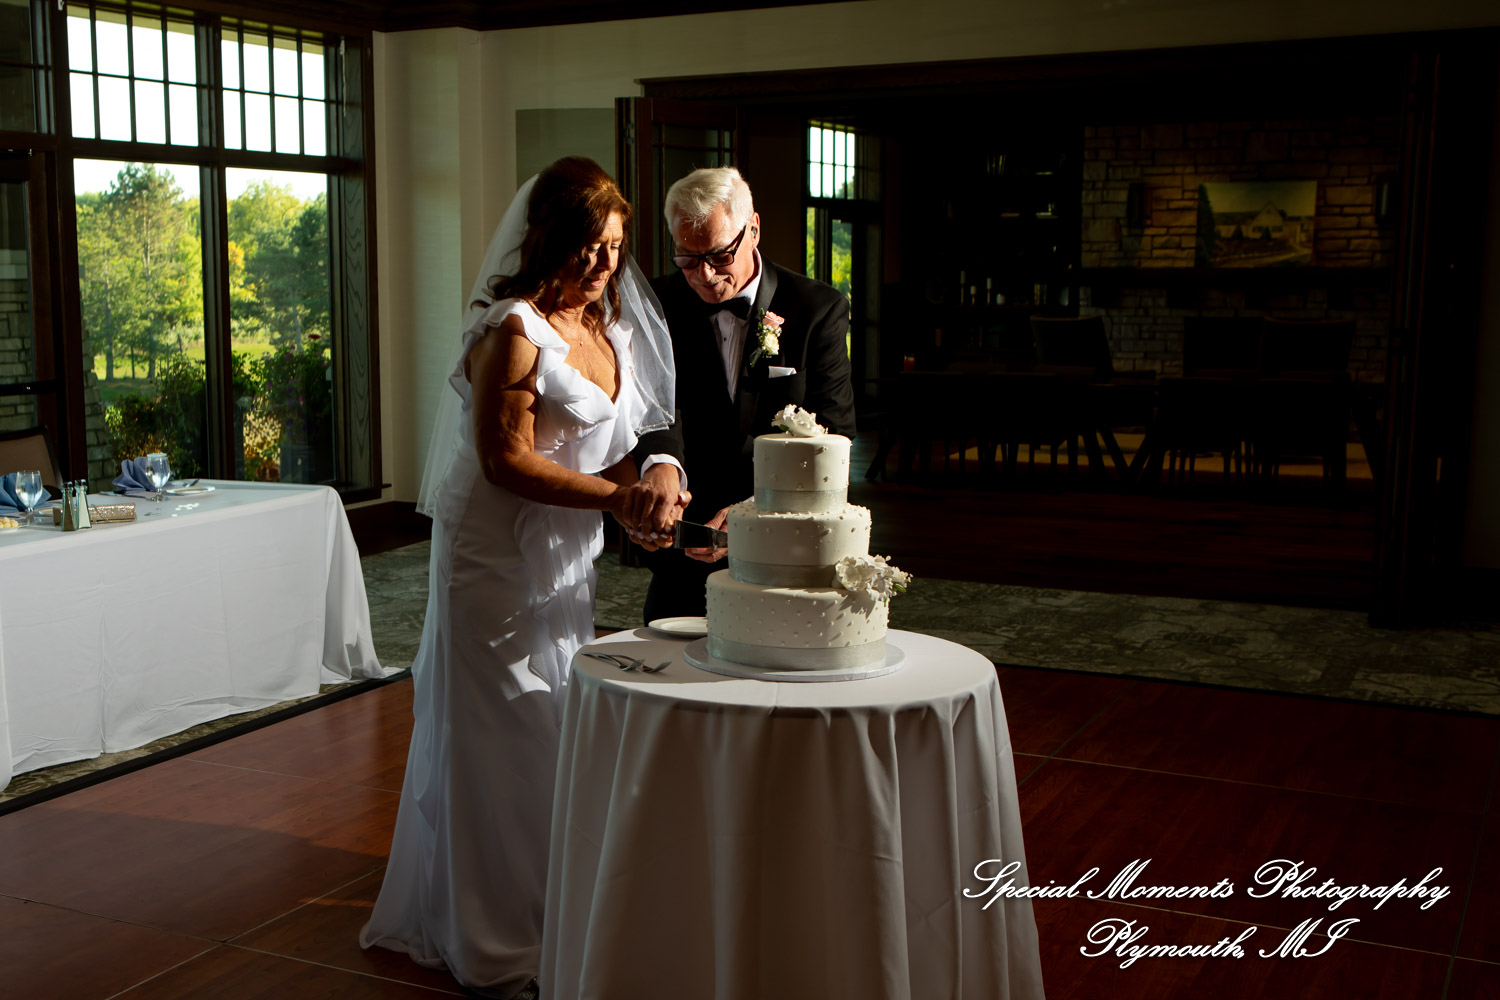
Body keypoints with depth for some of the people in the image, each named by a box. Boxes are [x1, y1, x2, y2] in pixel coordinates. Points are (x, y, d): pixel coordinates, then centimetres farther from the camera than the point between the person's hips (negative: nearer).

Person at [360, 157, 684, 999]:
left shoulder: (608, 326, 9)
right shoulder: (513, 331, -17)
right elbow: (508, 460, -21)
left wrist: (643, 490, -4)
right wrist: (617, 497, -27)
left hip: (566, 557, 8)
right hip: (499, 558, -8)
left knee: (557, 732, 15)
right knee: (503, 736, 1)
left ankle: (549, 921, 31)